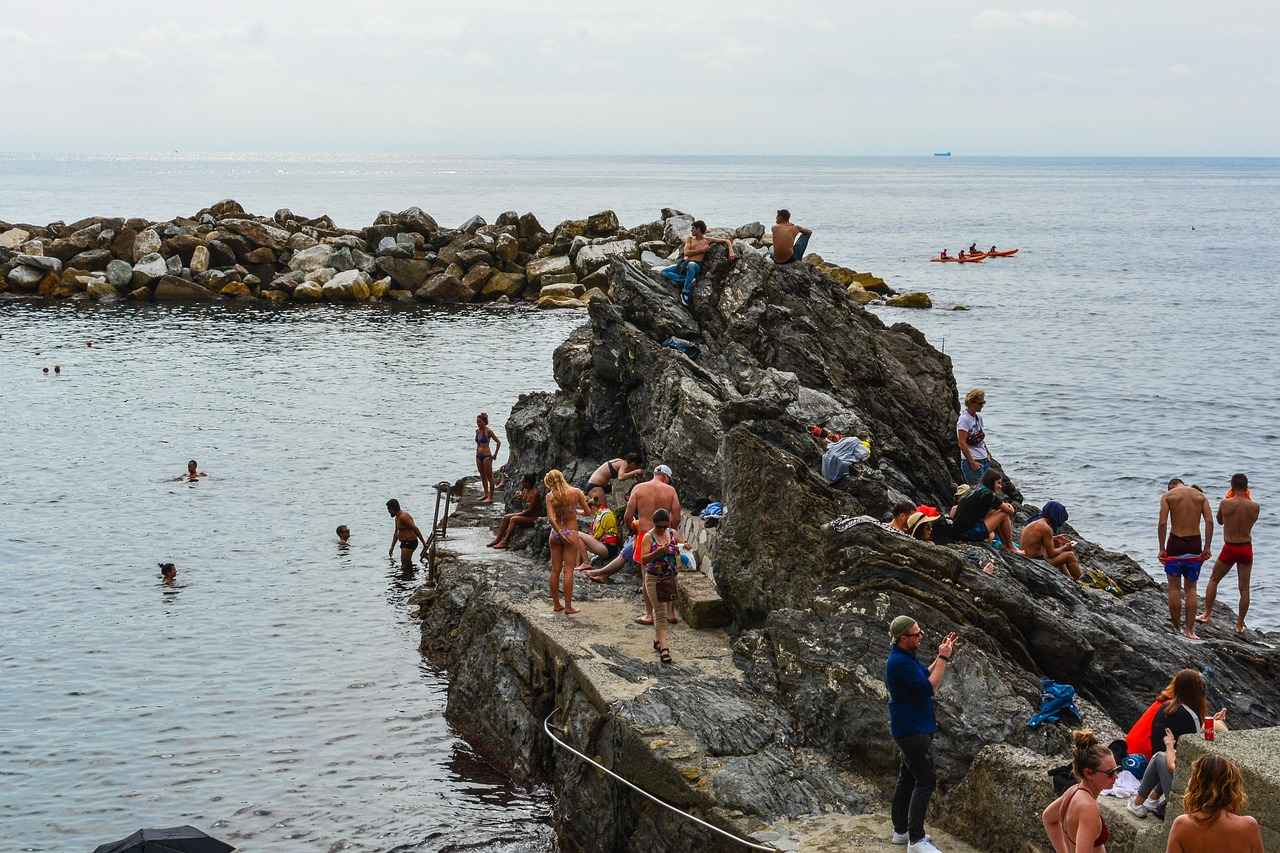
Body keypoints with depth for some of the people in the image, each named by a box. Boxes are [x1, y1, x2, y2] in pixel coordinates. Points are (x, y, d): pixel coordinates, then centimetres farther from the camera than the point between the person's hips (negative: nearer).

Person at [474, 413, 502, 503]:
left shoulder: (488, 431, -12)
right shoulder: (477, 431, 7)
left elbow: (498, 442, -9)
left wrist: (495, 454, -9)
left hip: (486, 456, -8)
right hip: (478, 456, 8)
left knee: (489, 477, -2)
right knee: (482, 476, 15)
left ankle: (490, 497, 0)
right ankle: (486, 494, 26)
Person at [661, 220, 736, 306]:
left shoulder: (707, 240, 11)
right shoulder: (689, 239, 19)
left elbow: (727, 241, 14)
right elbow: (686, 253, 3)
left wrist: (731, 253, -3)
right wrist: (702, 250, -3)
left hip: (696, 264, -5)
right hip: (684, 264, 5)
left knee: (691, 265, -44)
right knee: (664, 273, -12)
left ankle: (686, 293, -38)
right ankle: (686, 281, -23)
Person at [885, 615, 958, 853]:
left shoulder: (905, 657, 9)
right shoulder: (899, 662, -24)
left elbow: (925, 675, 19)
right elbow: (928, 688, -23)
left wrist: (942, 656, 7)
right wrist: (943, 658, -17)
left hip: (911, 729, 11)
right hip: (913, 731, -11)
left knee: (907, 779, 15)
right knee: (925, 782, -11)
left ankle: (901, 831, 23)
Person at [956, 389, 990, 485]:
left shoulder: (978, 417, 12)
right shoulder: (964, 419, -13)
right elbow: (962, 443, -17)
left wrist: (987, 454, 12)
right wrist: (972, 462, -19)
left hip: (984, 460, 8)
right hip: (972, 461, -8)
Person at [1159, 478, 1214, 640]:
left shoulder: (1167, 496, 1)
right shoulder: (1201, 496, 9)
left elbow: (1162, 523, -10)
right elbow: (1209, 521, -2)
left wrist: (1162, 549, -6)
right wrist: (1206, 548, -1)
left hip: (1176, 543, -2)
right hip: (1195, 544, 2)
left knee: (1174, 587, 10)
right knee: (1191, 588, 11)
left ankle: (1176, 627, 13)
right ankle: (1189, 630, 10)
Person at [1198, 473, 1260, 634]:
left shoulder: (1225, 504, -14)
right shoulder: (1254, 506, -9)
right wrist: (1250, 498, 23)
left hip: (1229, 548, -2)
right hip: (1247, 549, 2)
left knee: (1213, 580, 20)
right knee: (1244, 588, 9)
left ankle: (1207, 614, 22)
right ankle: (1240, 625, 14)